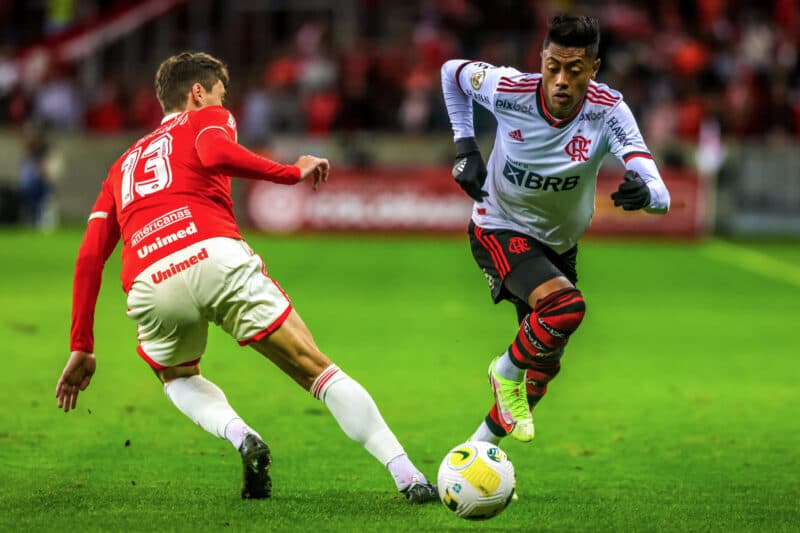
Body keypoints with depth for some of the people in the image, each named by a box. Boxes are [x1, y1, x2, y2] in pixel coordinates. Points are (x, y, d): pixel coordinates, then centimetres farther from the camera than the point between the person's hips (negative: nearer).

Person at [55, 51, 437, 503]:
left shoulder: (124, 165, 33)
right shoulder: (207, 119, 22)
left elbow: (90, 257, 24)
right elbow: (215, 153, -5)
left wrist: (81, 348, 24)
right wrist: (292, 173, 3)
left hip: (151, 287, 3)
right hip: (217, 258, -3)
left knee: (178, 379, 33)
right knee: (317, 369, 7)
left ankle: (241, 437, 4)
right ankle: (407, 476, -3)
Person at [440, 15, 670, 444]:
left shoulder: (608, 111, -25)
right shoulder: (508, 90, -25)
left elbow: (659, 194, -35)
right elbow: (452, 71, -1)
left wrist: (644, 192, -59)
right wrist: (465, 147, -9)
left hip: (558, 244, 4)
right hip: (499, 230, -4)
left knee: (543, 367, 15)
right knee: (567, 305, -32)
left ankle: (481, 444, 37)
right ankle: (508, 370, -4)